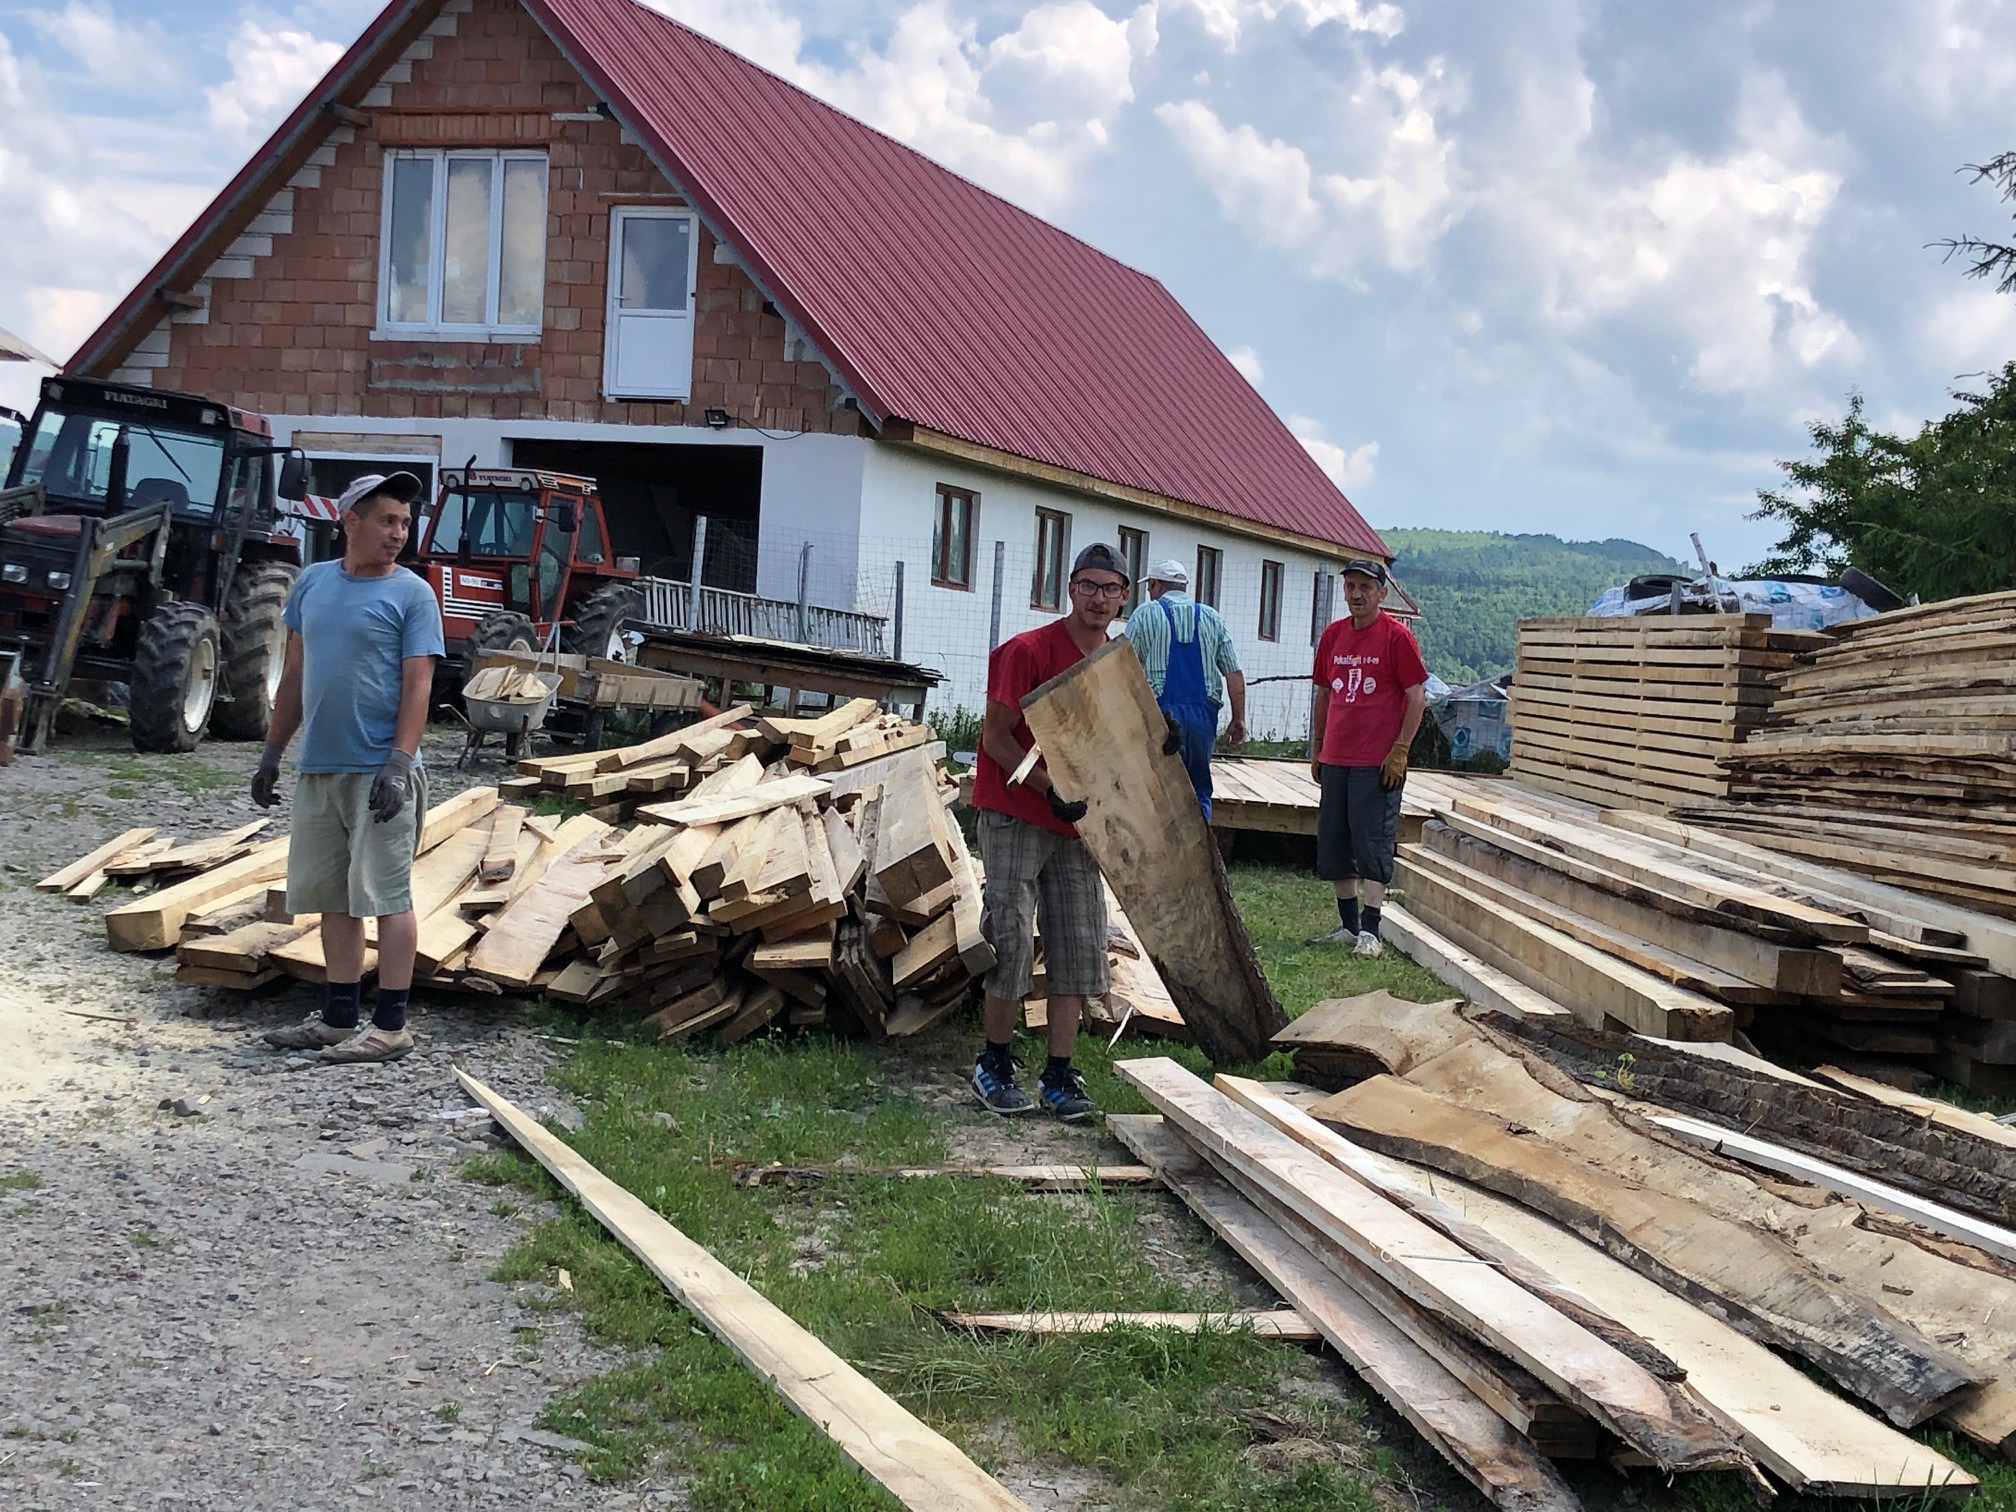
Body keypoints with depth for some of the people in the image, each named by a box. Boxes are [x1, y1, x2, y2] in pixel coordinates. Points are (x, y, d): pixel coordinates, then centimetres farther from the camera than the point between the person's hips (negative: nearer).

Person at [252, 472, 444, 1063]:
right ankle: (339, 1018, 21)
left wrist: (398, 764, -19)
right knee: (332, 897, 12)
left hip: (379, 771, -6)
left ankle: (391, 1025, 2)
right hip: (319, 769, 6)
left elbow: (417, 685, -9)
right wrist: (272, 752, 14)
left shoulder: (411, 594, -4)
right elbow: (295, 674, 17)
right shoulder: (313, 583, 12)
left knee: (386, 895, -4)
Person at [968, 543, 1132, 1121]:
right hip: (1016, 816, -6)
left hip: (1079, 821, 6)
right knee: (1012, 937, -6)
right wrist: (1051, 790, -22)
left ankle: (1058, 1077, 8)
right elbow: (995, 736, -13)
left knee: (1078, 944, 2)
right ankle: (995, 1064, 10)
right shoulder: (1027, 652, -13)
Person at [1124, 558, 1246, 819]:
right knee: (1199, 792, 10)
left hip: (1159, 711, -3)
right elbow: (1234, 674, 7)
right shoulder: (1211, 617, 12)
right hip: (1203, 714, 3)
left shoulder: (1145, 615, 3)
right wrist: (1239, 719, 11)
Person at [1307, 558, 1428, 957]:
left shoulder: (1396, 636, -6)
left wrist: (1399, 750, -12)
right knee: (1333, 842, 9)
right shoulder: (1332, 635, 10)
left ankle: (1370, 931, -5)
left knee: (1373, 843, -6)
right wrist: (1317, 749, 16)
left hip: (1377, 763, -6)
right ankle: (1349, 925, 20)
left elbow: (1417, 696, -7)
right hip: (1335, 759, 6)